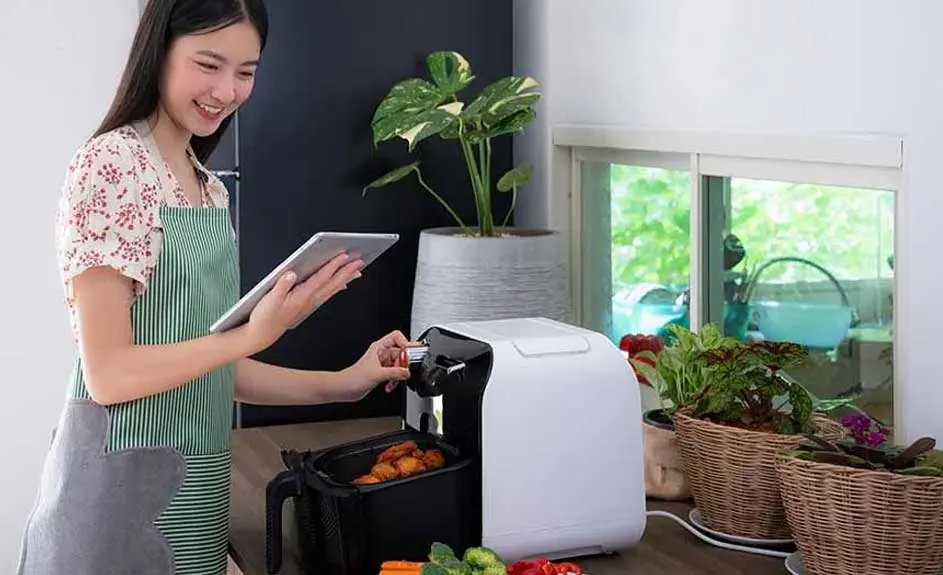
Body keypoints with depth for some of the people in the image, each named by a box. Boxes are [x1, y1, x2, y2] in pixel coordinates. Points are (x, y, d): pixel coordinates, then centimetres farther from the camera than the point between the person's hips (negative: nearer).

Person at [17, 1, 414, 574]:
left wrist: (340, 384, 5)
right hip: (125, 484, -7)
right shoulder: (112, 163, -14)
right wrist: (256, 334, -23)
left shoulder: (210, 188, 10)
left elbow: (206, 357, 11)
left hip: (195, 487, 8)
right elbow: (108, 374, -18)